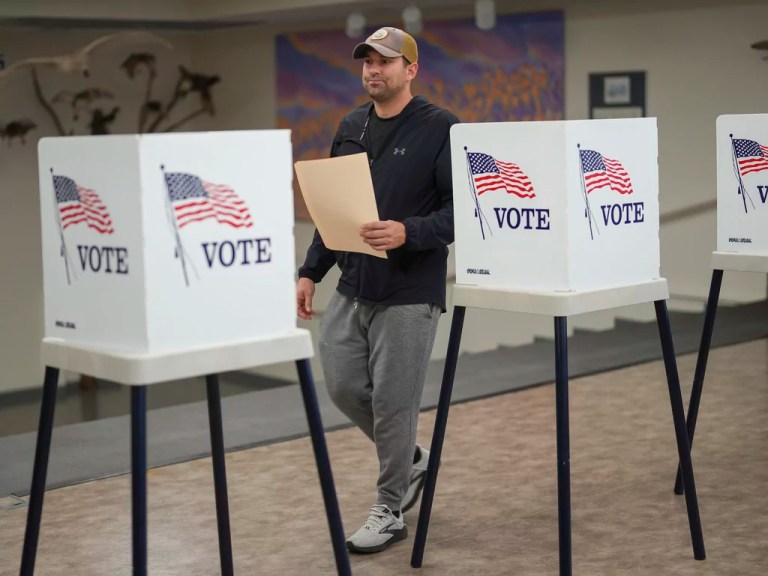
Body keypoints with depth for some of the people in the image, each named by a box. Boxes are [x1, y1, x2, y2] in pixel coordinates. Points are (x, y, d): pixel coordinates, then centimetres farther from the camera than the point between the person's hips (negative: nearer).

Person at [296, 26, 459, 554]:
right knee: (344, 387, 10)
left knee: (393, 402, -1)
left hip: (409, 296, -7)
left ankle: (390, 511, 16)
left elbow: (464, 211, -15)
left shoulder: (441, 129, -10)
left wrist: (408, 232, -30)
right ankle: (410, 460, 35)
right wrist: (311, 272, 10)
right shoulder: (350, 128, 11)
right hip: (352, 289, 7)